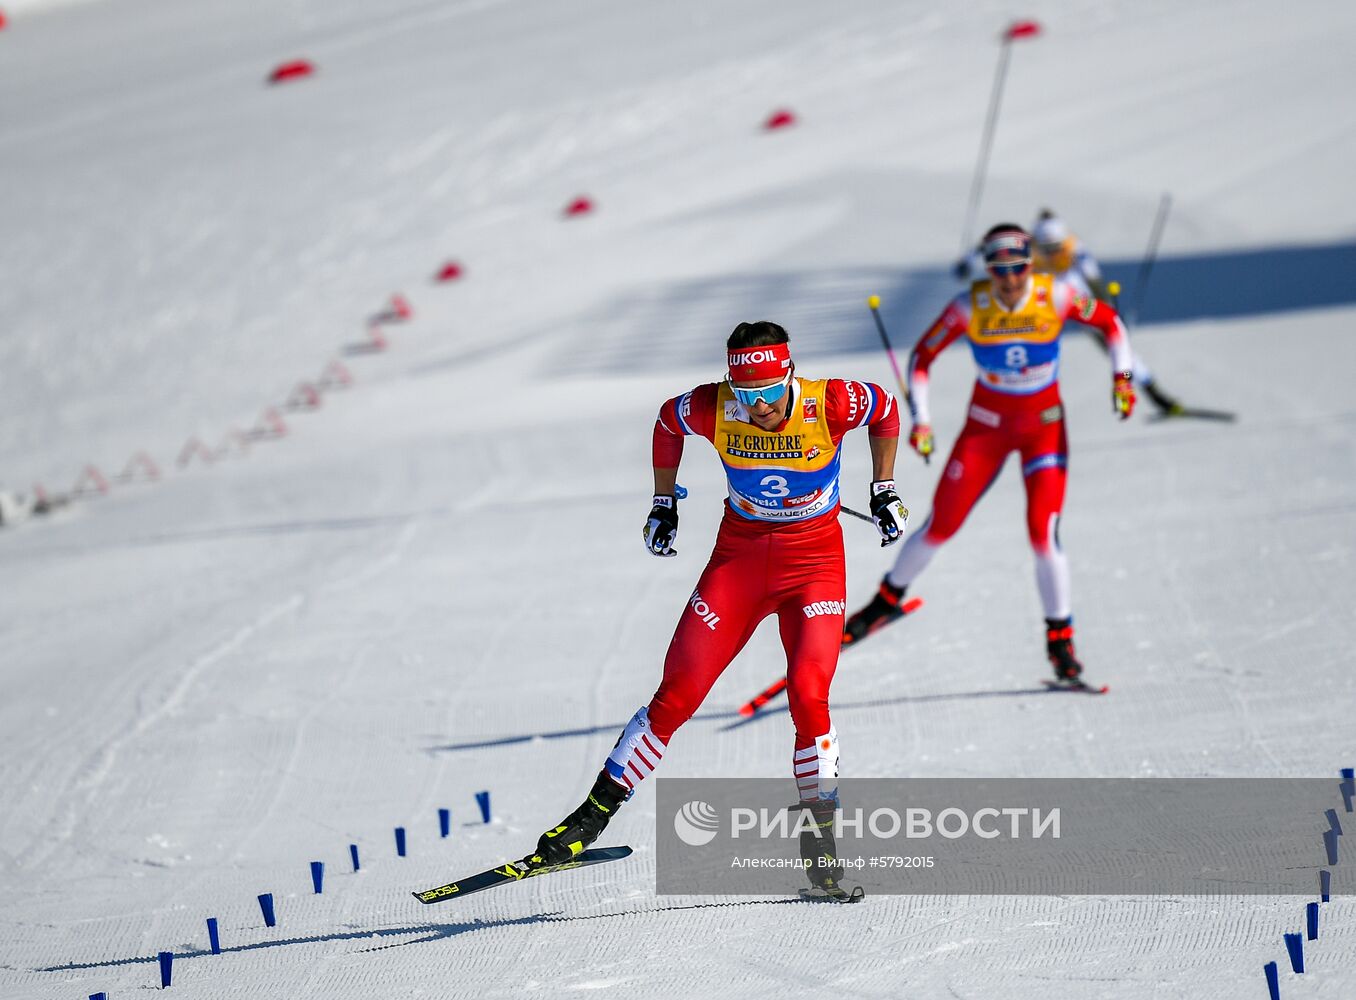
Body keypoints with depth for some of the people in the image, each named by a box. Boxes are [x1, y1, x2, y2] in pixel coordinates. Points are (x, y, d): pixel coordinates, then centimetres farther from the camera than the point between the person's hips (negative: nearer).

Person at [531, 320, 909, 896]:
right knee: (677, 694, -4)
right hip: (739, 555, 2)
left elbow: (885, 409, 1)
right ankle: (594, 814, 7)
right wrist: (664, 504, 12)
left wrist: (884, 492, 5)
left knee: (807, 695, -19)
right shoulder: (712, 410, -17)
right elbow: (667, 421, 6)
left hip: (814, 560, -1)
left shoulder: (831, 403, -21)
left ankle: (819, 835, -4)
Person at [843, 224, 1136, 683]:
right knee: (940, 526, 1)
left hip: (1043, 426, -1)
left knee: (1043, 533, -14)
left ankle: (1060, 639, 3)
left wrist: (1122, 375, -13)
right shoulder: (970, 306, -17)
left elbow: (1109, 321, 0)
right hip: (986, 424, 1)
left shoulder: (1056, 296, -18)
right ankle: (888, 598, 28)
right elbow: (921, 357, -7)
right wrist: (920, 418, -17)